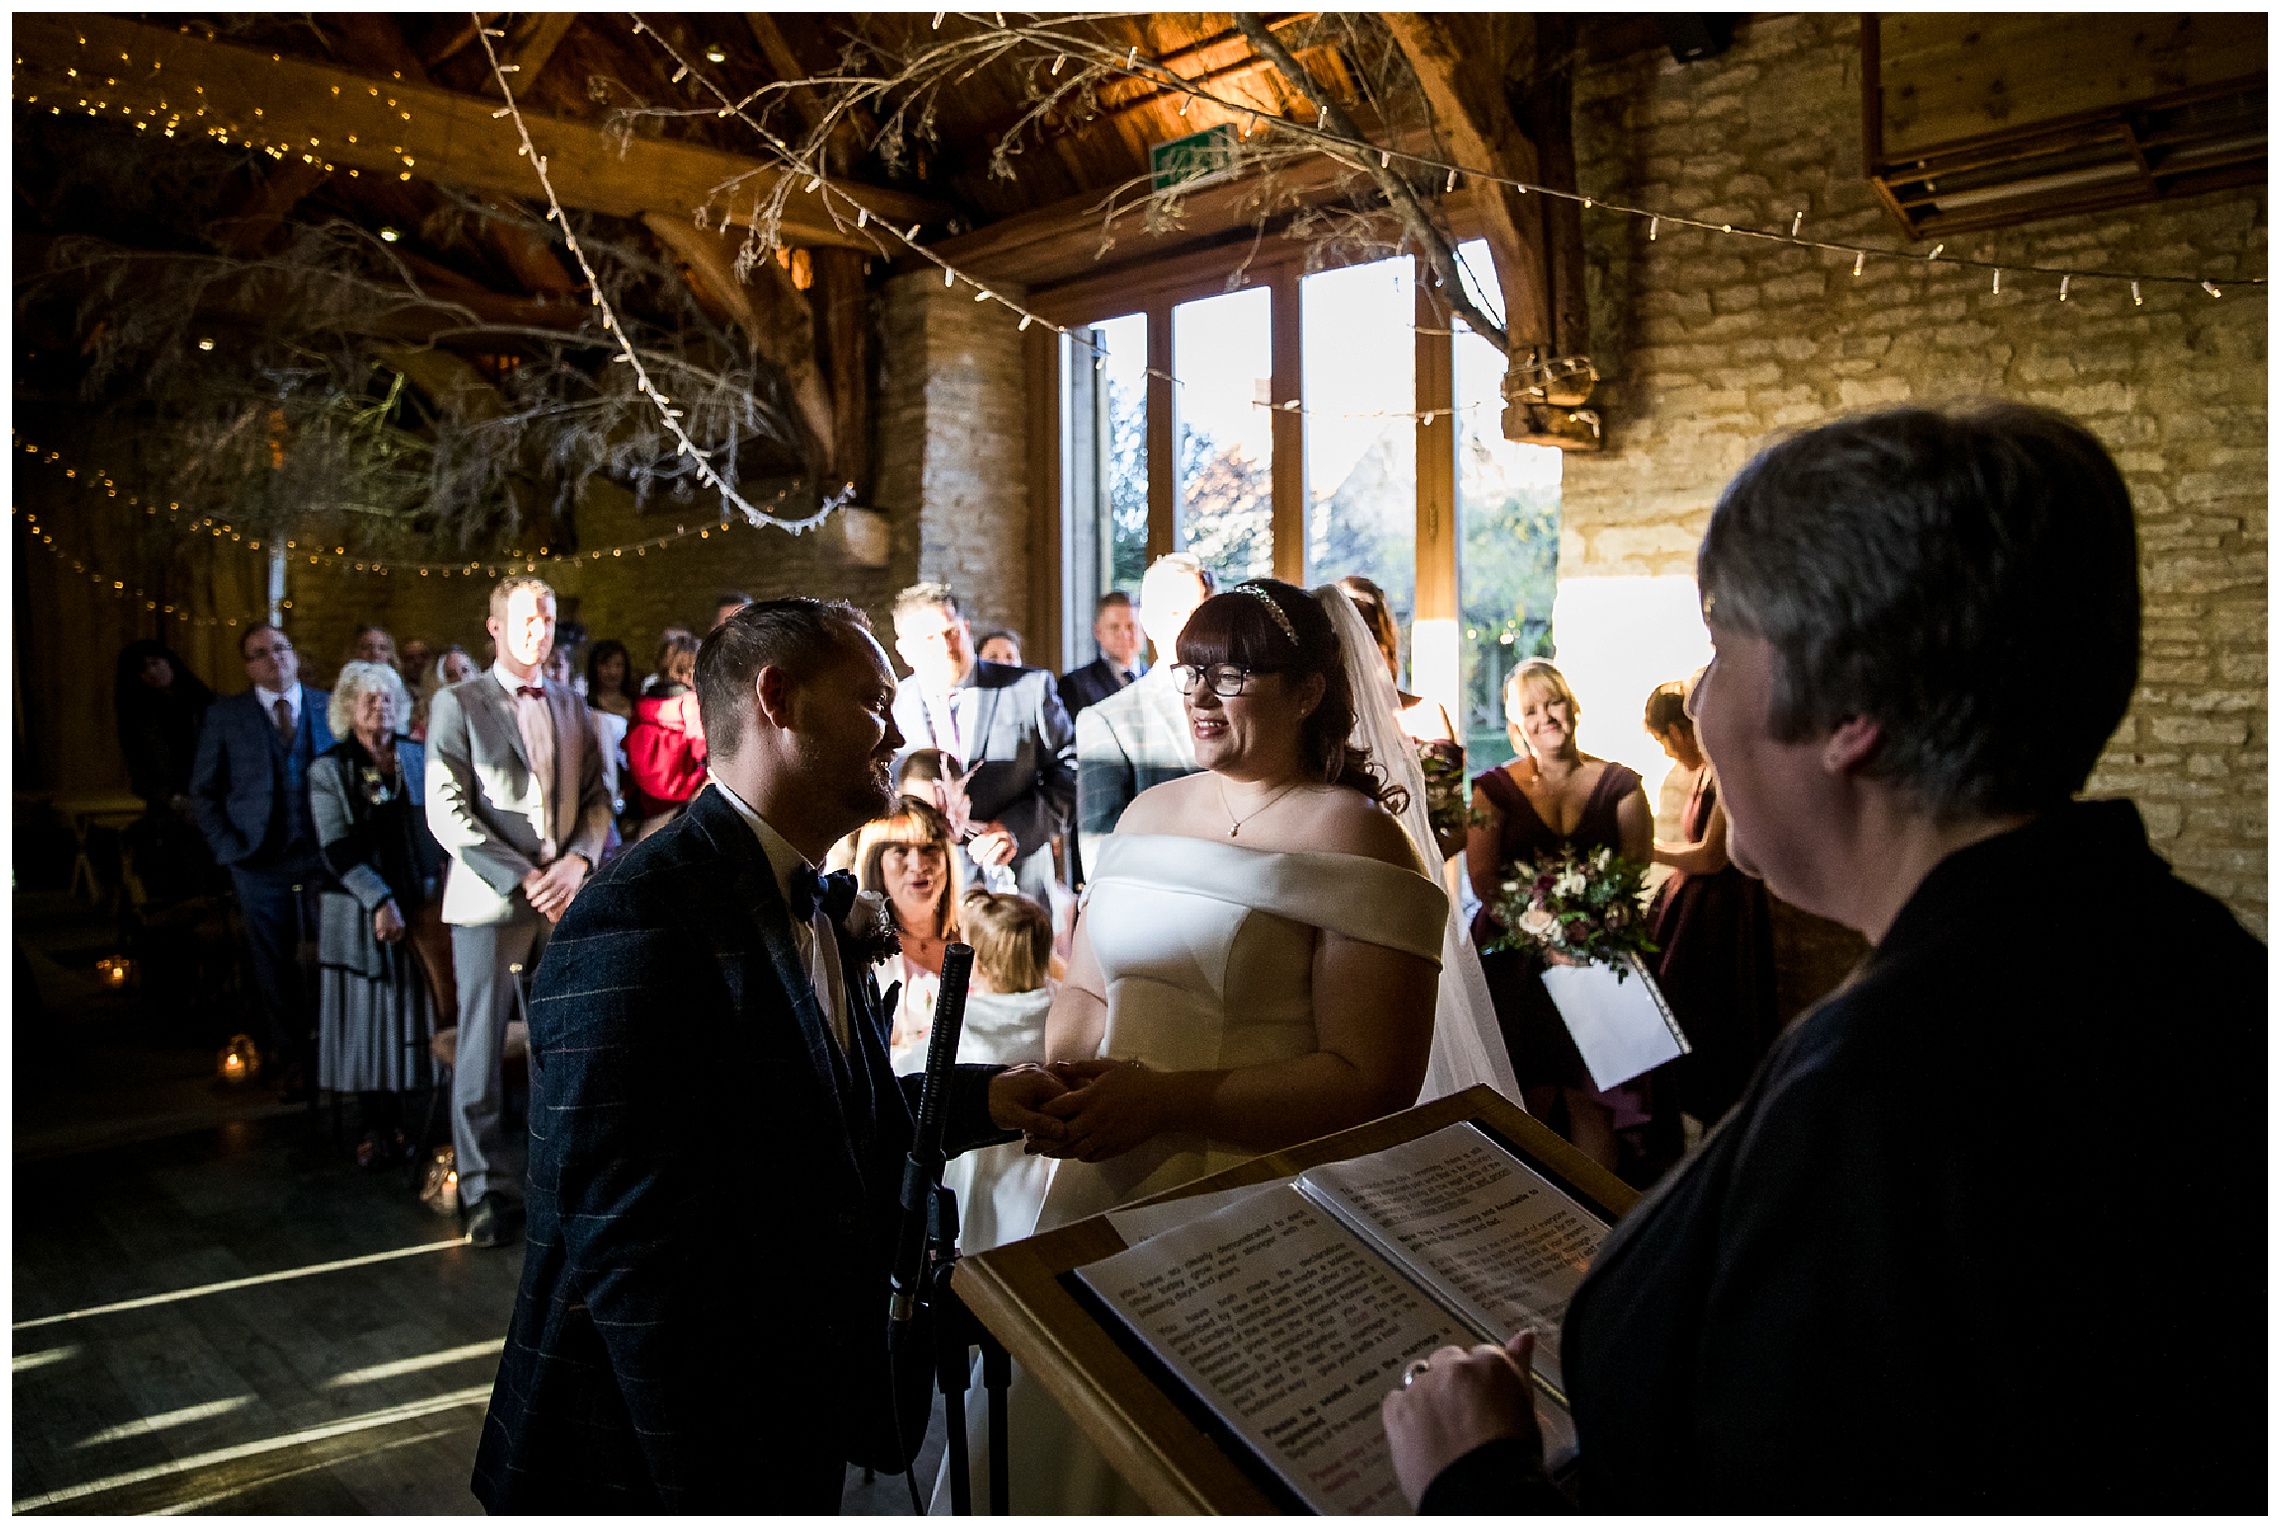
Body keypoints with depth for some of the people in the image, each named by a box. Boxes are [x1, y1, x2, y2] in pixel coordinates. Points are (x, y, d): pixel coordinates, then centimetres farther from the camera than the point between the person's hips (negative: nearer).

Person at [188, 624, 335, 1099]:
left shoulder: (331, 707, 6)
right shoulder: (225, 715, 5)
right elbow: (203, 792, 8)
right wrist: (230, 847, -3)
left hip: (325, 857, 0)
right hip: (260, 862, 0)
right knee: (275, 967, 7)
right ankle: (291, 1060, 20)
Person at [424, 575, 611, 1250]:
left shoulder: (571, 707, 16)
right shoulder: (458, 705, 2)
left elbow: (596, 799, 13)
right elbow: (447, 813, -7)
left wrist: (577, 861, -7)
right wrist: (522, 879, -13)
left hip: (566, 898, 4)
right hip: (490, 901, -3)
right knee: (482, 1049, 0)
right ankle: (489, 1193, 11)